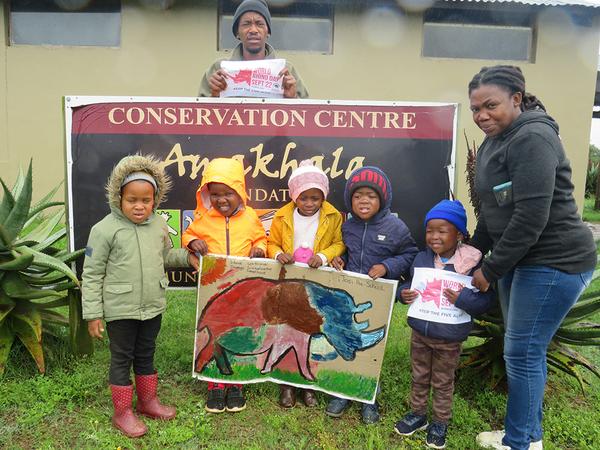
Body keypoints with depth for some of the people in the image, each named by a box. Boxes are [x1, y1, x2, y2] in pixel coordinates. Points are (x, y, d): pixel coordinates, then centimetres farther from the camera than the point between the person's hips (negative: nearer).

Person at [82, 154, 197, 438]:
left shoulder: (159, 225, 0)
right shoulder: (105, 229, -15)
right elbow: (92, 274, -11)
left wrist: (186, 256, -2)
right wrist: (93, 314, -10)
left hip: (152, 307, 5)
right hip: (121, 309, -4)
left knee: (146, 355, 21)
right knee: (122, 359, 11)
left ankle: (147, 400, 39)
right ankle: (122, 412, 27)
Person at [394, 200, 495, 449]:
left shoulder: (472, 263, -18)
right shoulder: (421, 258, -4)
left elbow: (486, 299, -18)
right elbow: (410, 284, 9)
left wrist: (463, 298, -33)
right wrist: (404, 293, -12)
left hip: (449, 338, -4)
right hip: (420, 331, 4)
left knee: (443, 383, 16)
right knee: (419, 377, 22)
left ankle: (440, 422, 37)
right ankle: (418, 414, 42)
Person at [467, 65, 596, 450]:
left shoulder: (532, 139, -18)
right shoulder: (494, 143, 12)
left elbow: (531, 217, -24)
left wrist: (491, 270, -17)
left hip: (555, 262, -9)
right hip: (521, 259, 9)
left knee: (522, 352, -2)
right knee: (525, 350, 16)